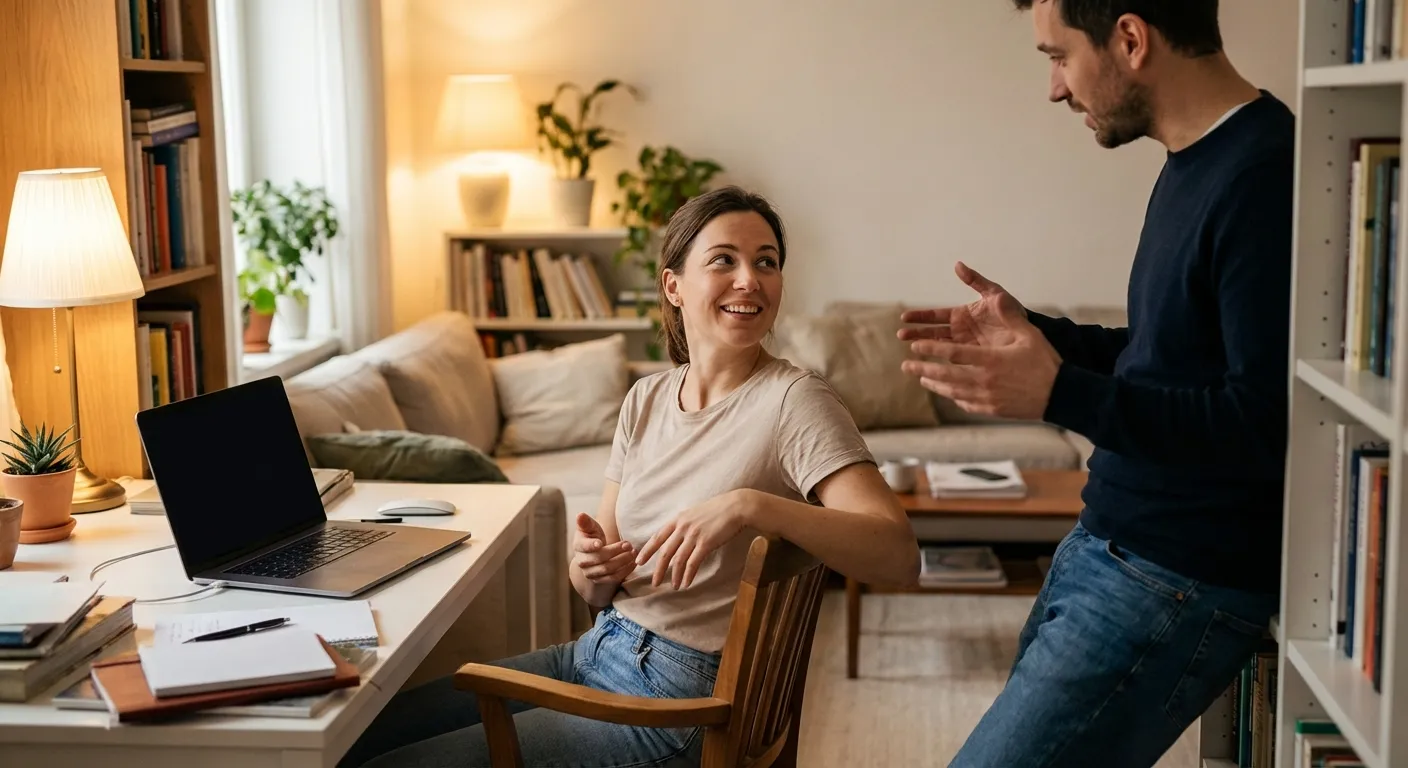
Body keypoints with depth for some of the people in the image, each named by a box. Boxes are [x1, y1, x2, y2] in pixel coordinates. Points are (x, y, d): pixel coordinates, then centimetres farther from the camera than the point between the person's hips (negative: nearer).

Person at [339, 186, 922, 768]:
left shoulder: (792, 400, -15)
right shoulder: (645, 401, 5)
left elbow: (899, 556, -28)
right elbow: (598, 593, 10)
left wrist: (749, 505, -38)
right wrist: (592, 568, -14)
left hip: (680, 699, -7)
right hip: (596, 653, 7)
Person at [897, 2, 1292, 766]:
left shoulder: (1266, 177, -21)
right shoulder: (1193, 164, 10)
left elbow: (1268, 426, -25)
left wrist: (1060, 395, -28)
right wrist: (1034, 333, 13)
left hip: (1177, 588, -10)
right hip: (1102, 550, 10)